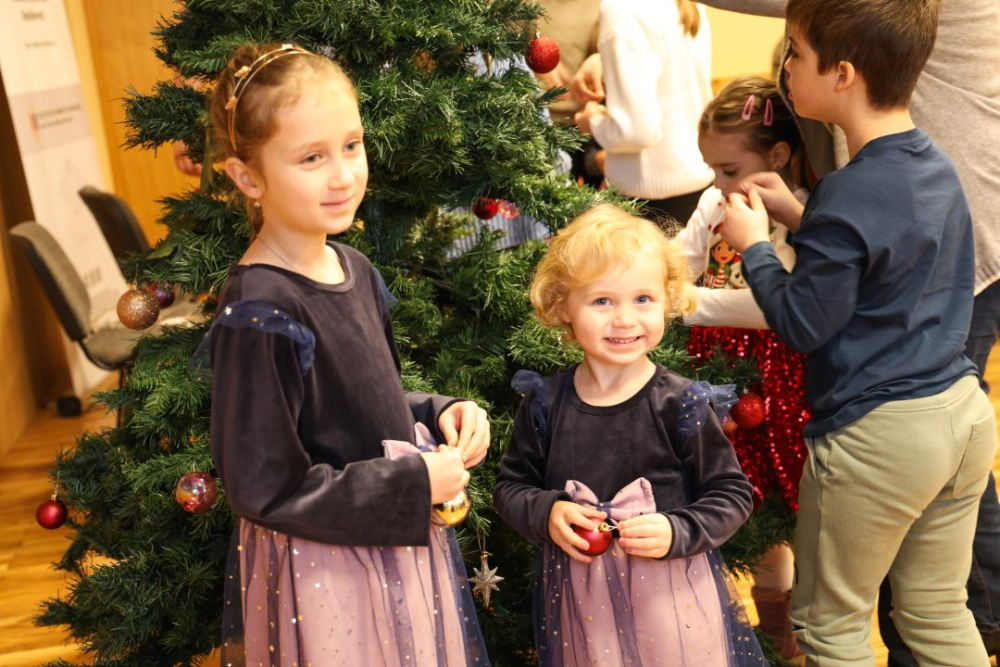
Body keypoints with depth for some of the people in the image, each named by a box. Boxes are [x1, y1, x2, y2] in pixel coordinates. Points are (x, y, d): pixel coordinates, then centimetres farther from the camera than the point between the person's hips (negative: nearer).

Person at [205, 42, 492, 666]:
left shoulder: (356, 270, 0)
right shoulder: (259, 315, -25)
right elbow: (266, 488, -23)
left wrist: (440, 412, -5)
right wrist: (414, 484, -21)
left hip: (397, 540, 8)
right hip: (325, 574, -8)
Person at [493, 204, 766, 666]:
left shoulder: (680, 403, -11)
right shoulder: (545, 402, -4)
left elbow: (732, 494, -4)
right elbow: (509, 485, 5)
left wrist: (677, 532, -19)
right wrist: (545, 513, -13)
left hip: (672, 591, -1)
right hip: (579, 596, 2)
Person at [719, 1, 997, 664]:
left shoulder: (849, 198, -22)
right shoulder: (937, 166, 6)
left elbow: (801, 324, -17)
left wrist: (754, 244, -4)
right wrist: (797, 216, 10)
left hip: (877, 436, -9)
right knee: (938, 613, 23)